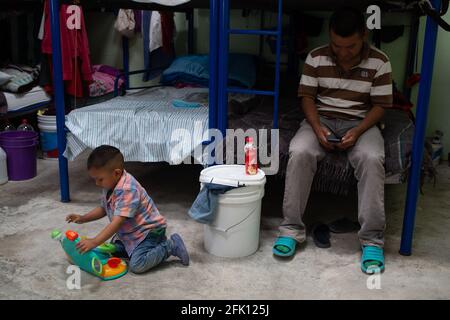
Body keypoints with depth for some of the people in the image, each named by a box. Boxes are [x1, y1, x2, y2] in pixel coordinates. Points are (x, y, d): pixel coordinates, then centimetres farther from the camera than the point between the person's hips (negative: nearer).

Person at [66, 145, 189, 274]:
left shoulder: (128, 190, -30)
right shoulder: (110, 186, 1)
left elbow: (117, 222, -35)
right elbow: (103, 209, 17)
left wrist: (94, 242, -39)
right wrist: (83, 218, 3)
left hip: (150, 230, -10)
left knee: (137, 265, -24)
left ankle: (171, 245, -5)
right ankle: (156, 245, 15)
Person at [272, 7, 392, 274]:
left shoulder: (379, 62, -5)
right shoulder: (316, 57, -2)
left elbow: (380, 105, -4)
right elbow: (307, 96, 1)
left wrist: (357, 132, -20)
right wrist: (317, 128, -16)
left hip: (360, 122, -1)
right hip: (321, 120, 1)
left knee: (372, 159, -33)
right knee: (299, 152, -31)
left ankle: (372, 239, -25)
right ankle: (292, 228, -21)